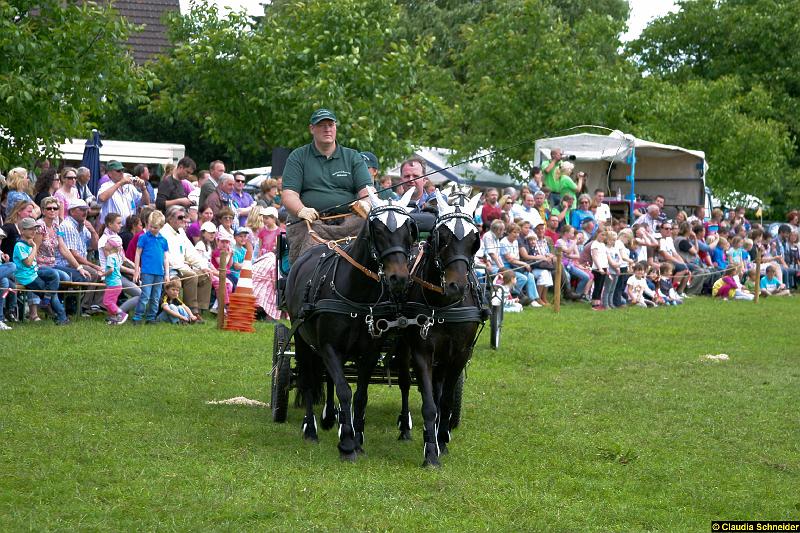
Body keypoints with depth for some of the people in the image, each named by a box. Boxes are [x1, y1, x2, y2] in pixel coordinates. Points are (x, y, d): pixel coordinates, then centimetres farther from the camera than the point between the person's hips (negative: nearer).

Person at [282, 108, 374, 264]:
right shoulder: (298, 157, 14)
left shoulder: (353, 157, 19)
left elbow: (366, 190, 8)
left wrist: (365, 205, -18)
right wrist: (301, 210, -21)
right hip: (310, 221, -1)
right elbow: (288, 194, 3)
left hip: (347, 220, 1)